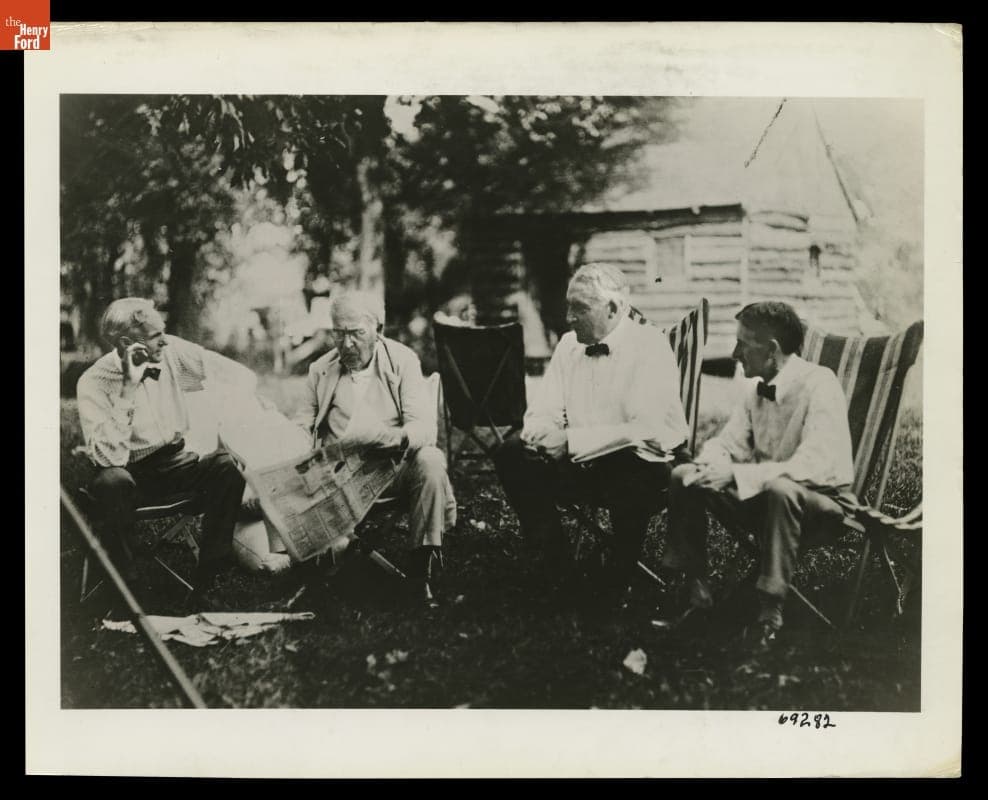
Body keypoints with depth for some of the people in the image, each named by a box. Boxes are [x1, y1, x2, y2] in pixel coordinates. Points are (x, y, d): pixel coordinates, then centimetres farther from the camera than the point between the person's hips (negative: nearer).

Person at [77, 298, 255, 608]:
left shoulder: (172, 352, -9)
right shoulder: (94, 383, -18)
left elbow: (241, 376, -5)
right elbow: (109, 458, -29)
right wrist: (128, 389, -34)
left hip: (174, 461, 4)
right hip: (130, 473, -3)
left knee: (229, 466, -24)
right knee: (111, 482, -37)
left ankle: (205, 582, -16)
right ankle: (126, 588, -17)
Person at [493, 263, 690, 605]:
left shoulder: (650, 347, -14)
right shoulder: (568, 345, 6)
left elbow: (647, 429, -25)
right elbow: (544, 411, 5)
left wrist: (572, 441, -28)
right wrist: (542, 431, -20)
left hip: (639, 463, -5)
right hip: (580, 463, 6)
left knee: (632, 471, -39)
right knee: (511, 455, -14)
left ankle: (619, 574, -12)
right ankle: (553, 564, -1)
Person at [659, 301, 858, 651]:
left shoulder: (819, 385, -21)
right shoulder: (756, 389, 2)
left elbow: (814, 465, -33)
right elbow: (728, 443, 9)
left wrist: (737, 475, -36)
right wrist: (711, 466, -17)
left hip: (823, 499, -7)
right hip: (765, 493, 7)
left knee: (780, 490, -40)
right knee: (683, 476, -5)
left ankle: (770, 612, -27)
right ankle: (696, 589, 0)